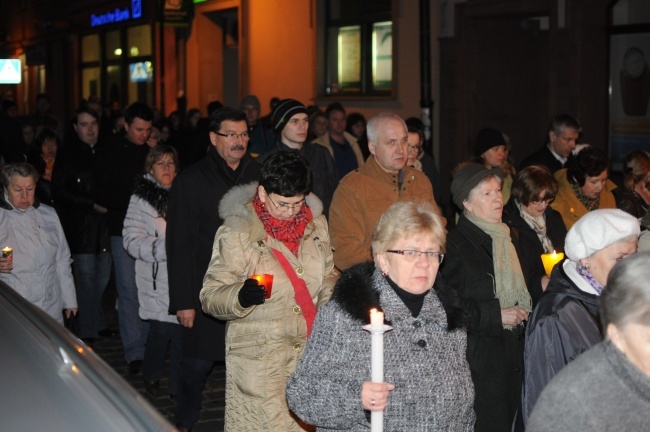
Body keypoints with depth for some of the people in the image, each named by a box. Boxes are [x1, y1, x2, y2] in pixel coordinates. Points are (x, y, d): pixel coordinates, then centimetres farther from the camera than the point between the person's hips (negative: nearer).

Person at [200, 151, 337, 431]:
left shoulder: (315, 224, 7)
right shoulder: (236, 232, -9)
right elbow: (210, 297, -9)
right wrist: (240, 296, -29)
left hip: (311, 352, 4)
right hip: (259, 359, -4)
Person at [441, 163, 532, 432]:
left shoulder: (508, 238, 15)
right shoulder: (455, 245, -10)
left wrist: (522, 311, 11)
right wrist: (496, 315, -16)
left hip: (512, 351, 7)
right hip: (480, 357, -7)